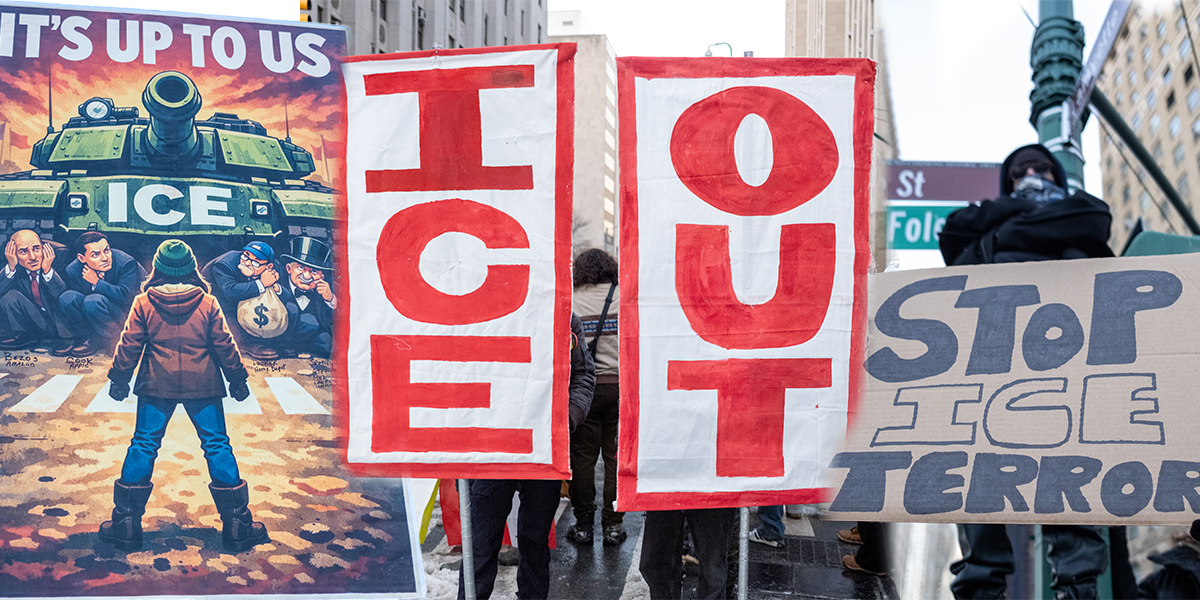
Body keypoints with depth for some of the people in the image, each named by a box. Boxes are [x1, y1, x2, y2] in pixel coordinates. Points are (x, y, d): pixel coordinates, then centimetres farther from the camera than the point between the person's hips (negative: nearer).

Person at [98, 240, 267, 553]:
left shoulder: (144, 303, -3)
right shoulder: (207, 303, -3)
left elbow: (129, 345, 1)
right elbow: (225, 345, 1)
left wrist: (119, 379, 13)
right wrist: (237, 379, 11)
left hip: (156, 386, 0)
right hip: (202, 386, 0)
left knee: (143, 447, 9)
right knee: (217, 446, 5)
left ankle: (126, 525, 10)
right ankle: (237, 525, 5)